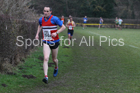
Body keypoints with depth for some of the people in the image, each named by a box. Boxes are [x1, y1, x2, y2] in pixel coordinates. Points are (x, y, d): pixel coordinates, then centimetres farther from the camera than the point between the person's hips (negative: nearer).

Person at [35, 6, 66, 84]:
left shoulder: (54, 19, -13)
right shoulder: (41, 19, 2)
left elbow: (63, 27, -9)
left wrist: (56, 33, -23)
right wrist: (37, 34, 12)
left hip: (54, 42, -2)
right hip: (46, 42, 2)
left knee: (54, 59, 14)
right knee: (46, 58, -18)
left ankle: (56, 68, 51)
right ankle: (46, 77, -26)